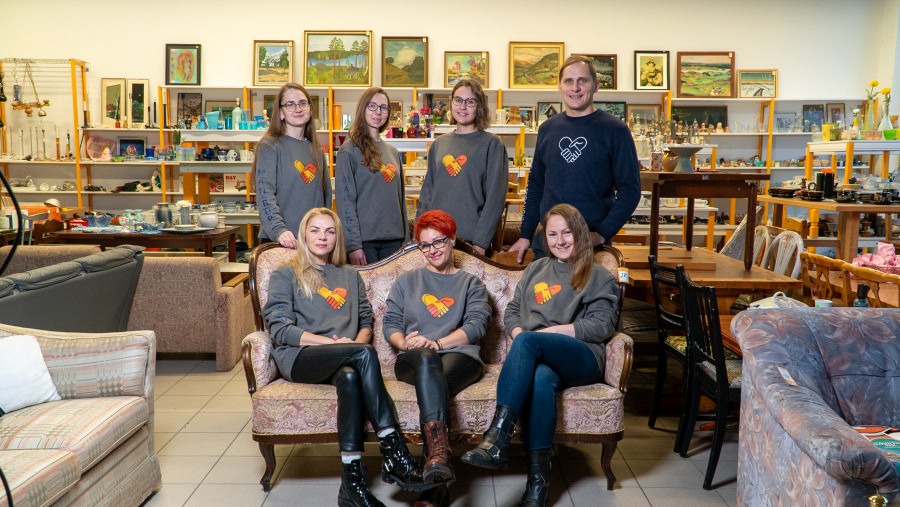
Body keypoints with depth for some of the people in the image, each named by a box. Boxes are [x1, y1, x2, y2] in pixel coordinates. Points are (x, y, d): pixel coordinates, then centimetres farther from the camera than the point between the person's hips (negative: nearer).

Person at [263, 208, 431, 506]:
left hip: (342, 358, 3)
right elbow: (280, 329, -1)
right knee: (365, 355, -34)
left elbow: (366, 322, 20)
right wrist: (334, 342, -12)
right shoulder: (285, 276, 12)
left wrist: (356, 341, -6)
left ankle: (352, 481, -42)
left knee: (350, 376, -38)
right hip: (298, 358, -3)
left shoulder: (350, 276, 26)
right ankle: (394, 451, -36)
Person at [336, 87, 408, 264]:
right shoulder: (349, 151, -3)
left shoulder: (393, 152, 15)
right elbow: (345, 200, -9)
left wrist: (406, 238, 12)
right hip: (364, 240, -5)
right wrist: (353, 244, -16)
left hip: (394, 238, 6)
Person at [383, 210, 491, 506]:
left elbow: (476, 326, 4)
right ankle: (440, 453, -56)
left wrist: (436, 343, -12)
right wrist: (404, 343, -9)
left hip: (459, 356, -1)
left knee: (433, 382, -38)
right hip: (414, 360, 1)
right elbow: (390, 324, 15)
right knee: (426, 359, -39)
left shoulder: (471, 284, 22)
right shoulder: (406, 282, 28)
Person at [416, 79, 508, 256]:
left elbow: (495, 197, -7)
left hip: (472, 241, -4)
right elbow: (427, 191, 14)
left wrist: (481, 242, -13)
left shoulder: (492, 144, -2)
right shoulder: (438, 144, 12)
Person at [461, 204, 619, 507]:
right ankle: (538, 479, -36)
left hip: (582, 360, -3)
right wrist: (519, 334, -3)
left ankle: (497, 439, -42)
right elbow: (511, 312, 22)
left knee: (528, 341, -35)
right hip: (539, 356, 3)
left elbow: (602, 326, 0)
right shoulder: (535, 269, 27)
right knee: (540, 378, -37)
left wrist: (545, 332, -9)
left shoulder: (599, 277, 14)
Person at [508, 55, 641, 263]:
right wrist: (525, 235, 8)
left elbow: (630, 189, -7)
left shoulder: (614, 130, -5)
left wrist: (602, 234, -17)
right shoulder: (547, 129, 8)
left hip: (592, 245, -4)